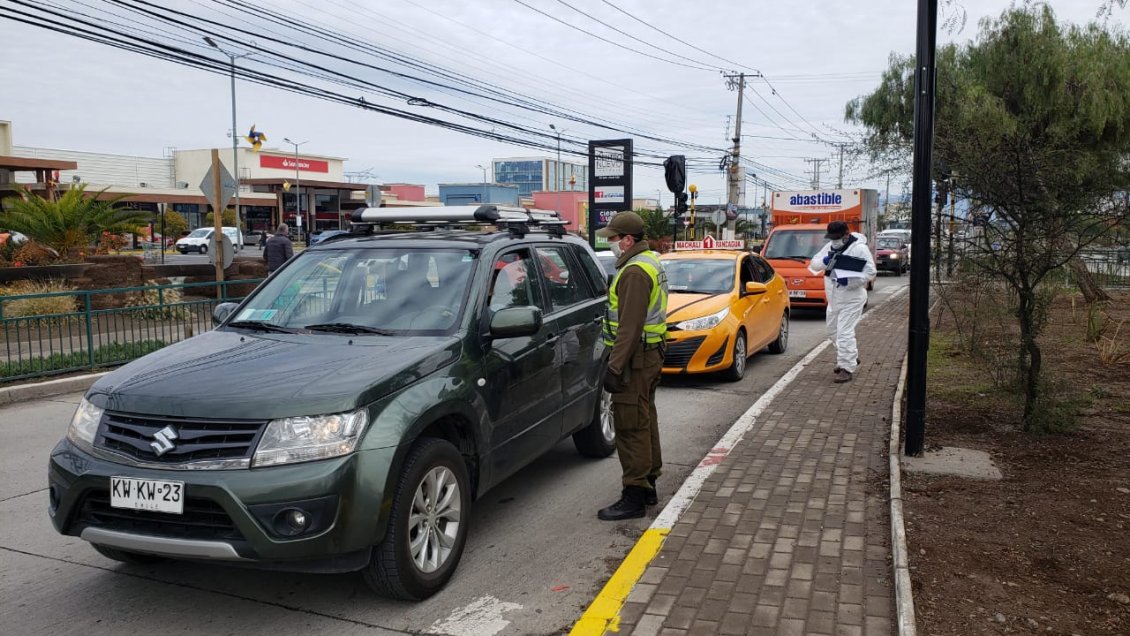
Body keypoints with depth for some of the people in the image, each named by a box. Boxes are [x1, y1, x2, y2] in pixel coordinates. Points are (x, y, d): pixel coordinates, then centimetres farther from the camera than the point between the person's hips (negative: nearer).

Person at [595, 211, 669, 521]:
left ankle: (634, 497, 0)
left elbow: (630, 326, -25)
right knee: (645, 421, 17)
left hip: (636, 359, -11)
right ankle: (648, 486, 28)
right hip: (651, 355, 11)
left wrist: (615, 367, -24)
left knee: (631, 427, -6)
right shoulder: (650, 262, 15)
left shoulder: (635, 272, -19)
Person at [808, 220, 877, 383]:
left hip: (851, 298, -8)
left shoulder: (859, 248, -12)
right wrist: (824, 261, -15)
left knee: (845, 333, -12)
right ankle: (852, 358, 37)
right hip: (834, 298, 8)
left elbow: (870, 272, -15)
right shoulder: (830, 247, 9)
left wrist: (849, 281, -27)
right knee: (833, 331, 18)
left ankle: (846, 369, -6)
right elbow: (814, 265, 8)